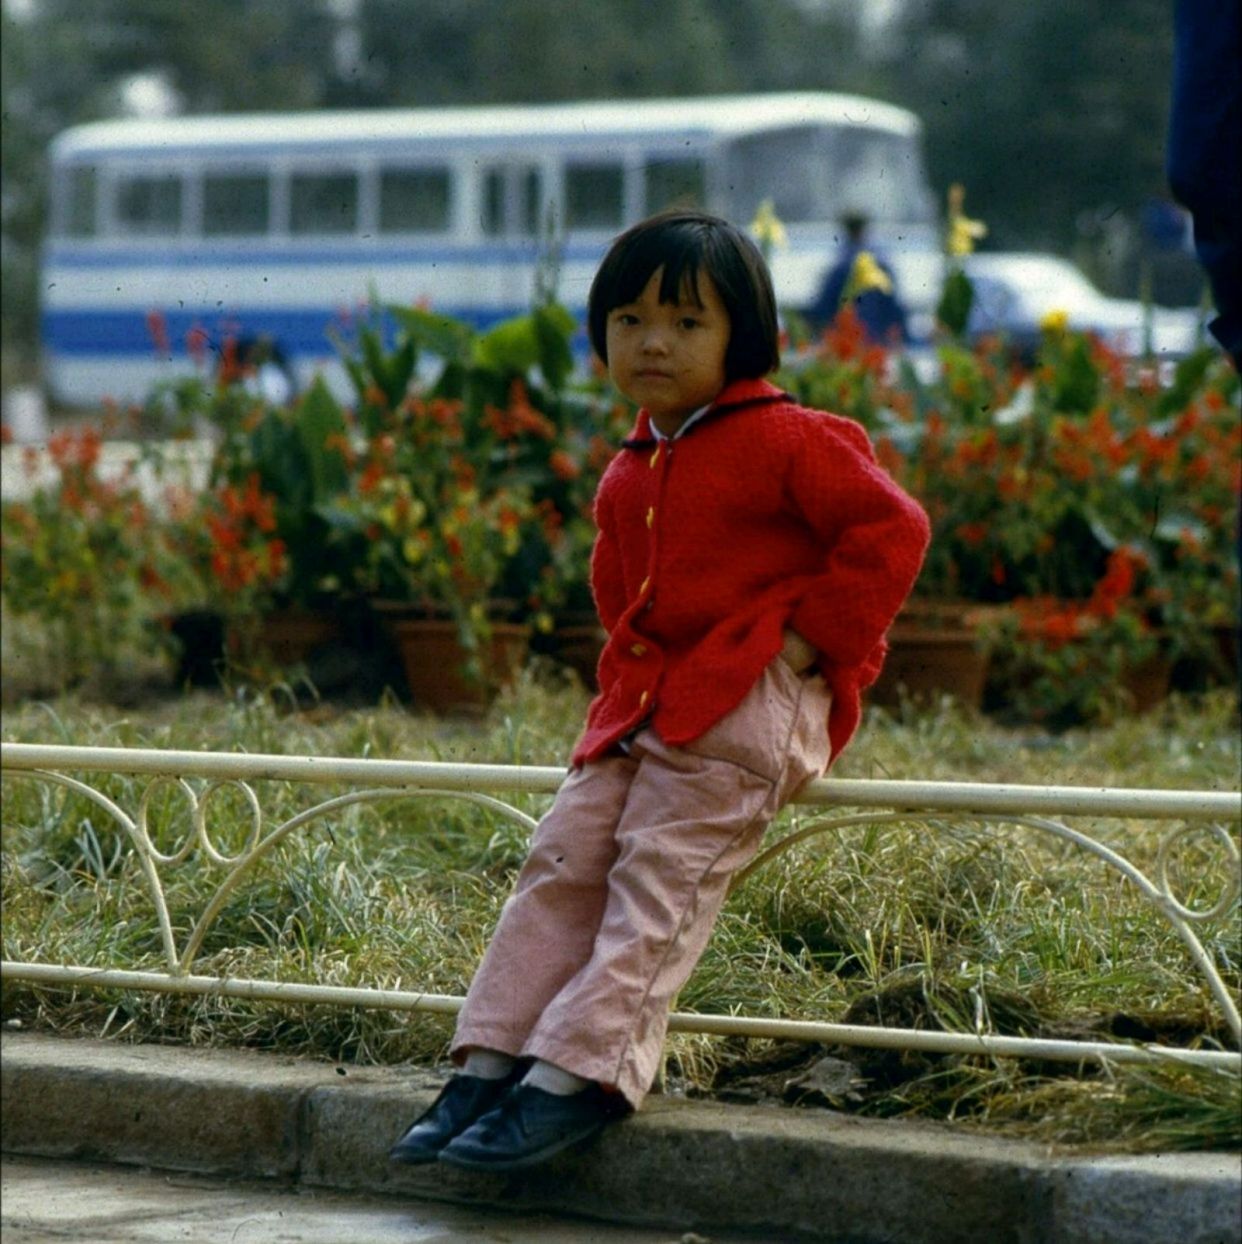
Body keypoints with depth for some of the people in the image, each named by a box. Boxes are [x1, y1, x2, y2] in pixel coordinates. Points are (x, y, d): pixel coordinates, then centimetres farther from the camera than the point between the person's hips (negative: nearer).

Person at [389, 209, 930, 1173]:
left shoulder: (783, 440, -7)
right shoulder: (630, 475, 18)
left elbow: (889, 527, -13)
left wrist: (809, 640, -15)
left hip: (749, 705, -8)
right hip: (644, 701, 8)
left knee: (657, 882, -16)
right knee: (563, 860, -4)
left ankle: (574, 1079, -23)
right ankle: (490, 1066, -8)